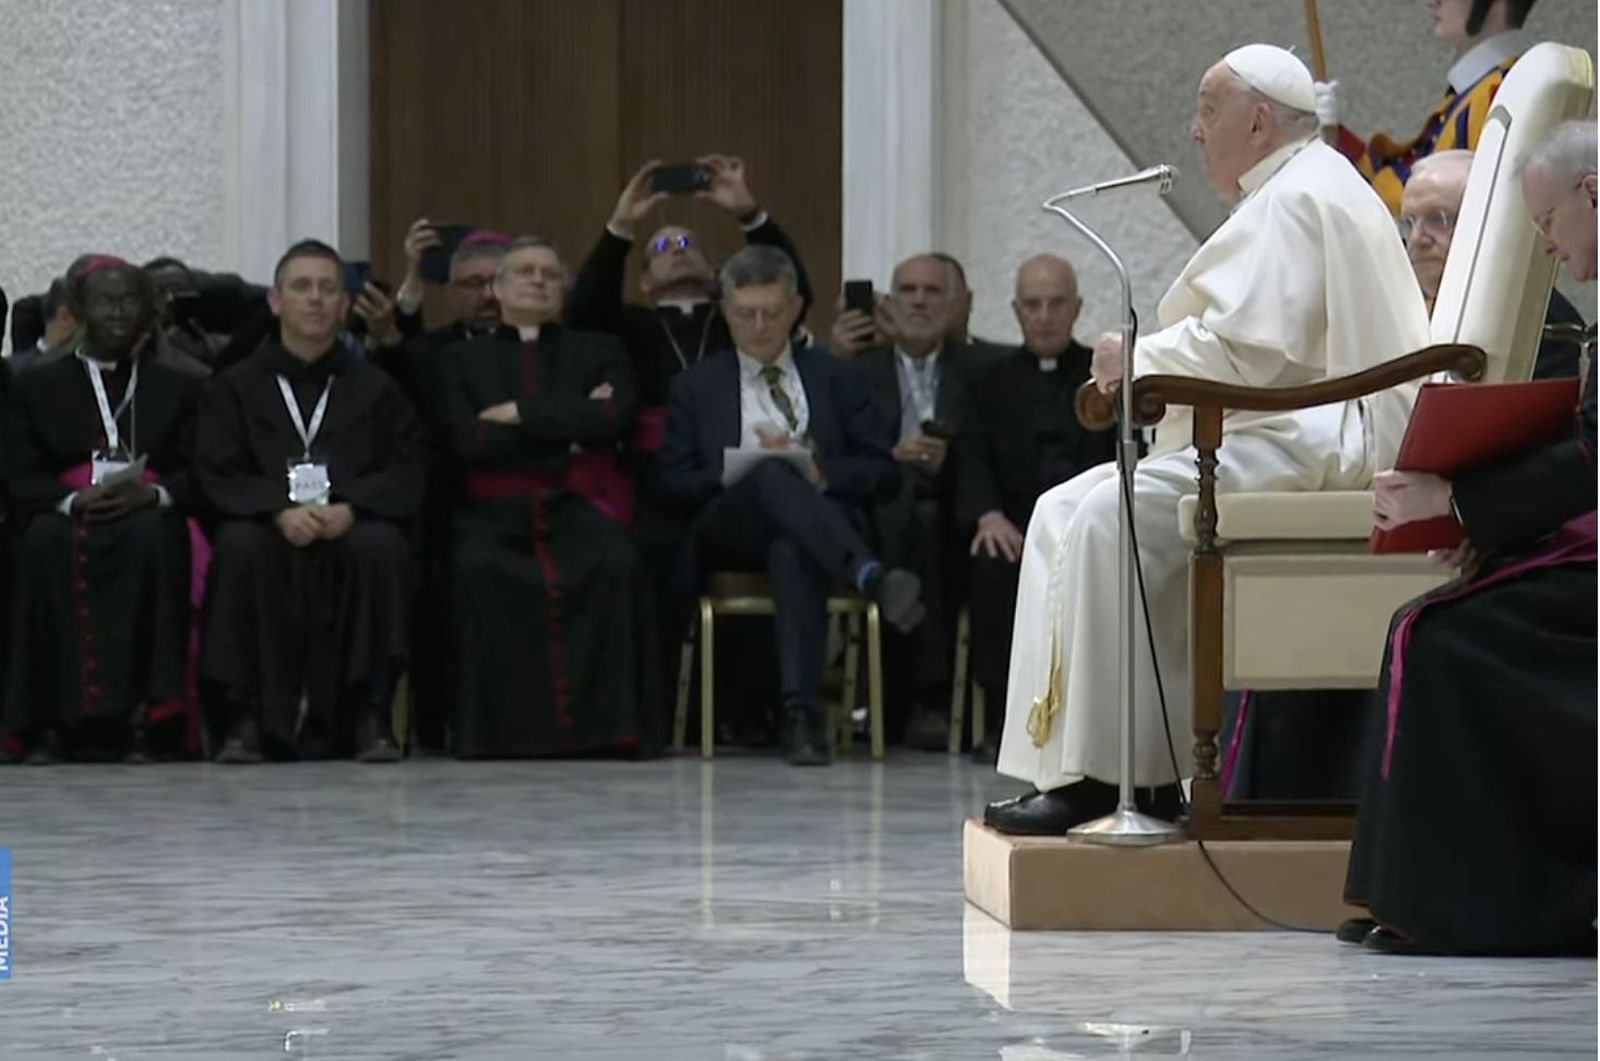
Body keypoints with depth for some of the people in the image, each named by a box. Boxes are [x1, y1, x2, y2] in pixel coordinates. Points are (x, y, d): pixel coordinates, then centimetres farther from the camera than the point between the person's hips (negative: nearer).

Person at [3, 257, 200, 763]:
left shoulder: (177, 389, 22)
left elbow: (198, 473, 8)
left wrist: (151, 495, -15)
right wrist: (75, 501, -15)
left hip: (149, 520, 0)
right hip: (66, 518, 0)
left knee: (151, 538, -38)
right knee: (47, 541, -37)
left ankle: (143, 713, -40)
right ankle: (52, 719, -37)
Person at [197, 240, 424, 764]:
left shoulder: (375, 387, 16)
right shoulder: (234, 387, 15)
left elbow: (405, 474, 4)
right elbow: (216, 475, 1)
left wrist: (350, 508, -17)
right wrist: (280, 510, -19)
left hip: (349, 529, 0)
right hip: (271, 530, 0)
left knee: (381, 545, -34)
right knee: (239, 545, -34)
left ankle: (370, 716, -28)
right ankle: (244, 718, -28)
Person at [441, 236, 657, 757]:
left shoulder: (598, 352, 21)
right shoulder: (465, 360, 19)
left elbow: (613, 417, -2)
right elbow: (469, 441, 1)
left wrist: (521, 415, -1)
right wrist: (566, 432, 1)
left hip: (577, 504, 0)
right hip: (497, 512, 0)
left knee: (614, 563, -34)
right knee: (481, 572, -36)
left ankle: (607, 724, -31)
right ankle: (499, 727, -30)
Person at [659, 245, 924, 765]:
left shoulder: (832, 379, 21)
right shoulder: (696, 387, 21)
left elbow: (881, 472, 12)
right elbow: (675, 483, 9)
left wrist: (822, 473, -8)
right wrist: (746, 470, -9)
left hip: (819, 519, 0)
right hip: (727, 535, 0)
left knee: (792, 550, -40)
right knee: (772, 475, -37)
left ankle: (801, 715, -51)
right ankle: (871, 577, -57)